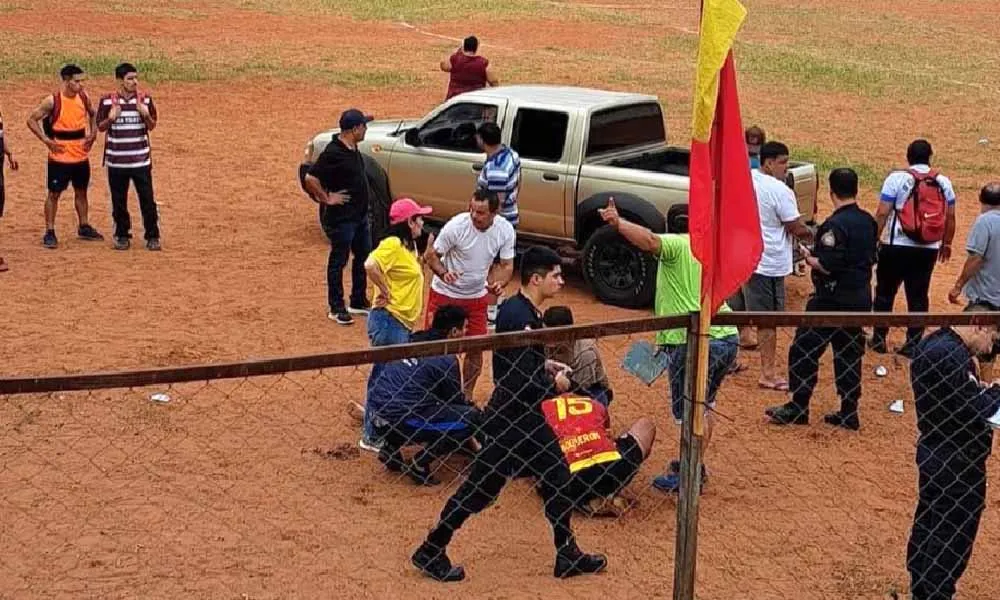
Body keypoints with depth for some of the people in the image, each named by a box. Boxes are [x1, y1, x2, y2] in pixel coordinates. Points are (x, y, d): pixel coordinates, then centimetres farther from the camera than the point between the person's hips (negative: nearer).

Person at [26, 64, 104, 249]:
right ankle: (49, 232, 7)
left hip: (81, 156, 6)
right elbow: (31, 120, -8)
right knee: (54, 193, 1)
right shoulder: (52, 101, -14)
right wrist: (47, 140, -14)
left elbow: (92, 114, 20)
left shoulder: (83, 97, 0)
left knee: (81, 192, 16)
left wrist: (93, 133, 5)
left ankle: (84, 228, 29)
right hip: (60, 157, -5)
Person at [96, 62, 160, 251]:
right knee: (119, 202, 8)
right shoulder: (107, 100, -2)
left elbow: (152, 126, 6)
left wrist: (146, 115, -15)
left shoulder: (145, 99, 0)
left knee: (147, 200, 1)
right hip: (116, 161, 0)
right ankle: (122, 236, 21)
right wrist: (110, 118, -16)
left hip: (141, 160, 0)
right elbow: (100, 127, 4)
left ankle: (152, 237, 11)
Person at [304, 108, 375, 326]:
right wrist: (327, 199, -18)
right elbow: (311, 179, -27)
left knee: (363, 257, 17)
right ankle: (336, 308, 12)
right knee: (338, 262, 2)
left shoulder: (352, 148, 5)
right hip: (342, 218, -9)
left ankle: (359, 302, 30)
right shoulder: (333, 153, -23)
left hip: (360, 215, 9)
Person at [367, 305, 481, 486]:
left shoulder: (413, 340, 14)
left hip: (377, 418, 8)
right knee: (472, 417, -4)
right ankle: (420, 464, -3)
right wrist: (470, 408, 28)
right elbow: (455, 400, 5)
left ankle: (391, 447, 19)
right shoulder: (447, 360, -9)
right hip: (400, 422, -8)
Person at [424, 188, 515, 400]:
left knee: (476, 350, 5)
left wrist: (499, 283, -25)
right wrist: (443, 273, -35)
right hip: (445, 293, -3)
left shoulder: (505, 230, -13)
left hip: (477, 296, 3)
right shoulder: (456, 226, -24)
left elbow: (507, 265, -3)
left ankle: (467, 396, 24)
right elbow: (431, 255, -14)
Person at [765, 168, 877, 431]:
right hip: (861, 298, 8)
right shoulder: (869, 222, 6)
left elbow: (827, 266, -23)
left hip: (833, 298, -8)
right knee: (849, 353, 13)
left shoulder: (835, 225, -19)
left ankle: (798, 407, 5)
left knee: (804, 350, 1)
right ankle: (849, 412, 16)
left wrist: (810, 259, -5)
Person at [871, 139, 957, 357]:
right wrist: (946, 243, 22)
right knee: (919, 296, 11)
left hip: (896, 246, -3)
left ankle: (879, 339, 18)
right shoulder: (944, 182, 3)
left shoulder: (897, 178, -8)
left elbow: (882, 213, -11)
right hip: (928, 249, 3)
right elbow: (950, 217, 8)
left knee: (885, 292, 12)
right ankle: (913, 343, 14)